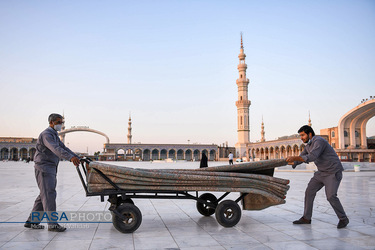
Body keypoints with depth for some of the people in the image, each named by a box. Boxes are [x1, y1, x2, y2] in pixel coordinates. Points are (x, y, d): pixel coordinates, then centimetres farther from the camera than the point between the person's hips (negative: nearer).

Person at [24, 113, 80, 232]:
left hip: (50, 169, 10)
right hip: (44, 167, -10)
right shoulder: (46, 134, -13)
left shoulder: (55, 135, 20)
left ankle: (32, 221, 20)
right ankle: (52, 224, -9)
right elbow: (55, 149, -31)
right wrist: (70, 157, -45)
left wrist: (77, 157, 8)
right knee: (48, 194, -11)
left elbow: (63, 148, 19)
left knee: (44, 195, 12)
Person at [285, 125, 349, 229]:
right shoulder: (309, 145, 9)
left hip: (333, 172, -9)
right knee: (309, 191, 2)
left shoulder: (319, 141, -22)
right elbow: (300, 158, 15)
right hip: (322, 172, 9)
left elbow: (311, 157, -35)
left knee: (331, 196, -21)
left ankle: (343, 219, 1)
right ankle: (306, 218, 10)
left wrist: (294, 158, -36)